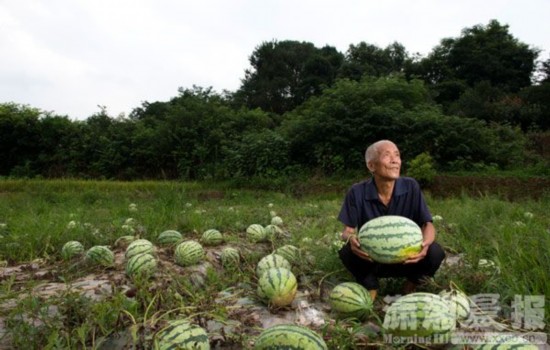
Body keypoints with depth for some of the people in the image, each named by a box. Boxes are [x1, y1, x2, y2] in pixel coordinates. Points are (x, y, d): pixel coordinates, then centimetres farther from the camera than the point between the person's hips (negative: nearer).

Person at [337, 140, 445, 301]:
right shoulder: (357, 192, -15)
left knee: (435, 252, -27)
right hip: (371, 261, 0)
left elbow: (428, 224, -12)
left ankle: (411, 285, 6)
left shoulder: (411, 187, -13)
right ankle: (370, 287, 3)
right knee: (347, 252, -30)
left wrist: (425, 243, -36)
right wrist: (351, 238, -38)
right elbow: (347, 230, -12)